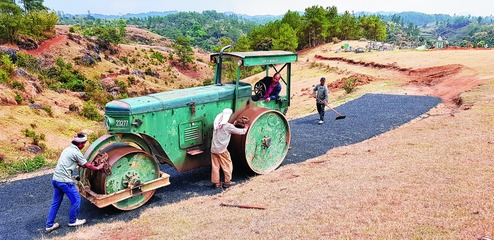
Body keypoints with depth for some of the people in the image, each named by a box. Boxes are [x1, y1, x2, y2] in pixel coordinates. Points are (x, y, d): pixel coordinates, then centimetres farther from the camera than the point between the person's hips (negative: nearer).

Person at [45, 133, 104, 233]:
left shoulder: (68, 149, 15)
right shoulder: (76, 152, -12)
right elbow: (87, 165, -3)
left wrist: (89, 165, 24)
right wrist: (97, 168, 12)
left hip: (55, 179, 9)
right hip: (64, 181, -9)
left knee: (56, 202, 16)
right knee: (76, 200, 7)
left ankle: (49, 225, 20)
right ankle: (72, 221, 20)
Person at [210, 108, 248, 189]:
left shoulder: (216, 124, 5)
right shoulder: (228, 126, -13)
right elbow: (240, 132, -5)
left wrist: (232, 125, 18)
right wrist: (245, 128, 14)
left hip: (213, 149, 6)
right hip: (222, 150, -6)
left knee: (215, 166, 12)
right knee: (227, 166, 11)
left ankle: (216, 182, 18)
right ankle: (227, 182, 19)